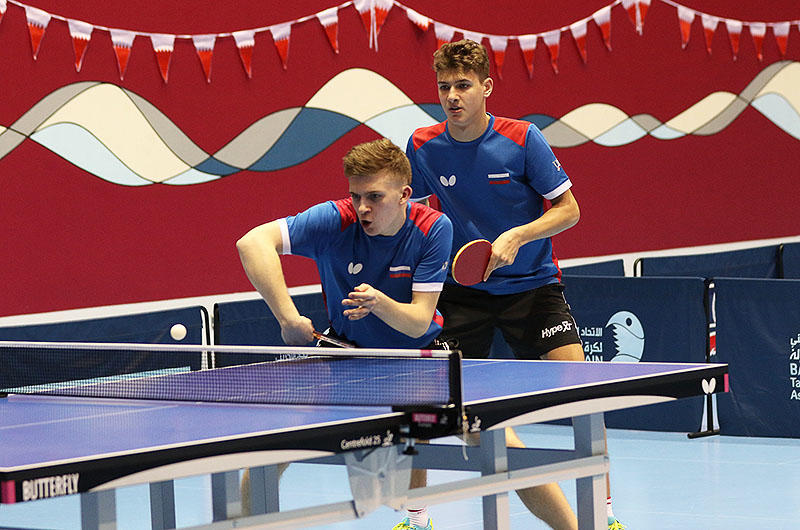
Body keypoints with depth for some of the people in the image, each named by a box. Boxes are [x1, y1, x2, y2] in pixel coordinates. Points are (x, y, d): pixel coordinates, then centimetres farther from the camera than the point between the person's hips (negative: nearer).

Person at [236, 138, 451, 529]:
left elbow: (419, 322, -28)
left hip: (418, 351, 0)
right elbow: (253, 242, -42)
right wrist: (287, 317, -49)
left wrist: (379, 302, -50)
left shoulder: (434, 229, -25)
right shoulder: (335, 220, -29)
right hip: (348, 348, 0)